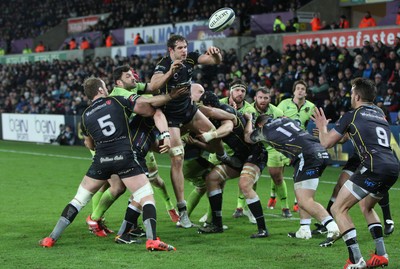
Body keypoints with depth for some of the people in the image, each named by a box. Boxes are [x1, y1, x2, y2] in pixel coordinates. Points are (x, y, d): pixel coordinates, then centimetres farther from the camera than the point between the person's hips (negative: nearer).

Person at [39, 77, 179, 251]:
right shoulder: (118, 101, 8)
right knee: (147, 197, 1)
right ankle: (152, 239, -19)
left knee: (79, 199, 16)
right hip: (125, 157, -3)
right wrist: (169, 97, 16)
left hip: (101, 160, 3)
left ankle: (52, 238, 16)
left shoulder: (86, 116, 17)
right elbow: (150, 110, 1)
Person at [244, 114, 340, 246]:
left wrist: (249, 119, 48)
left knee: (304, 201, -12)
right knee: (300, 193, 22)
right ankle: (304, 230, 19)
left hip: (308, 156, -8)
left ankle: (333, 228, -29)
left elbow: (247, 137, 33)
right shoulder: (285, 119, 26)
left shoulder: (263, 130, 12)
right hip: (322, 152, 8)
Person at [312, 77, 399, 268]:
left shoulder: (352, 115, 6)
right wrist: (348, 134, 51)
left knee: (338, 209, 2)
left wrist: (322, 127, 31)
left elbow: (326, 143, 11)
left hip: (374, 167, -8)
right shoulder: (380, 114, 25)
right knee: (366, 207, 30)